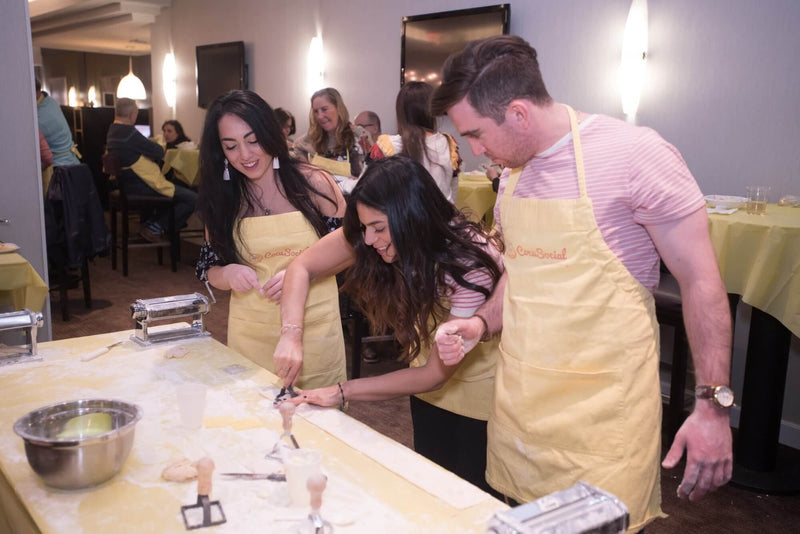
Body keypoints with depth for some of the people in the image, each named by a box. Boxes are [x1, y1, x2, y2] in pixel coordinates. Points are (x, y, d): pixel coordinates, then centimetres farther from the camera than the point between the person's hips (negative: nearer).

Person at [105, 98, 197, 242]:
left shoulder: (111, 131, 10)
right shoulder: (128, 132, -22)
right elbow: (159, 152, -17)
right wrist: (159, 150, 4)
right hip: (143, 187, -11)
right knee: (192, 199, -12)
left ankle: (151, 221, 22)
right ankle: (155, 228, -5)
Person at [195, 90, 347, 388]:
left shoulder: (313, 183, -7)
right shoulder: (222, 199, 1)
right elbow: (209, 270, 7)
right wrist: (228, 274, -15)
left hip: (314, 329, -2)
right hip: (250, 338, 2)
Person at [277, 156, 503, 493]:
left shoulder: (471, 263, -34)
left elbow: (435, 373, -29)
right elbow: (302, 267, -9)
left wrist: (342, 392, -28)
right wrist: (291, 333, -26)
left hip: (480, 382, -4)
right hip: (430, 369, 5)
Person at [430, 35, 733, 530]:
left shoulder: (633, 153, -12)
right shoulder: (514, 173, 9)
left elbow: (700, 280, -10)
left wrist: (713, 406, -12)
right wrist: (480, 325, 2)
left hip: (604, 410, -6)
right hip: (519, 401, 6)